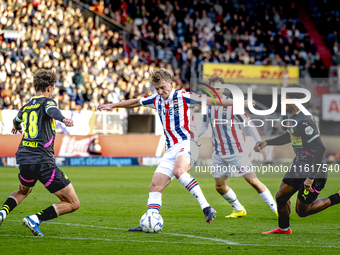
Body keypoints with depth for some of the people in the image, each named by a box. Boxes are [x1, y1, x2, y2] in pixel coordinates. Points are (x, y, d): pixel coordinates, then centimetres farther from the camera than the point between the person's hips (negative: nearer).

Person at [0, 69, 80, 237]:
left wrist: (18, 127, 68)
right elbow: (52, 110, -26)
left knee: (23, 191, 38)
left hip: (23, 159, 7)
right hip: (43, 162, -7)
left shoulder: (26, 107, 20)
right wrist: (63, 119, -47)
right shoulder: (46, 102, 0)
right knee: (73, 204, -1)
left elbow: (16, 121, 44)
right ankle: (35, 219, -15)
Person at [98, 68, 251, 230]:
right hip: (171, 150, 7)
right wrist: (112, 106, 39)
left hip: (187, 143, -7)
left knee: (178, 170, -35)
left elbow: (210, 101, -5)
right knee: (155, 186, -1)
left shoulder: (183, 97, -3)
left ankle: (206, 207, -38)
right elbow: (135, 102, 31)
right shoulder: (156, 100, 15)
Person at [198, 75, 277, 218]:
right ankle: (239, 211, 25)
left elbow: (248, 124, -6)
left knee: (252, 180, -10)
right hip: (218, 153, 6)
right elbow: (204, 126, 17)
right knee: (219, 186, 6)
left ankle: (276, 209, -3)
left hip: (236, 151, -6)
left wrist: (259, 143, -9)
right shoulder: (208, 106, 3)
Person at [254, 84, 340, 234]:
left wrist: (311, 178, -30)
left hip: (313, 171, -9)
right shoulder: (295, 117, 5)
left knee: (302, 211, 2)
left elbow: (319, 149, -31)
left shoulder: (303, 122, -27)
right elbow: (289, 137, 25)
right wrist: (266, 142, 14)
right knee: (281, 197, 15)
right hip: (299, 166, 9)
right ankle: (284, 228, 35)